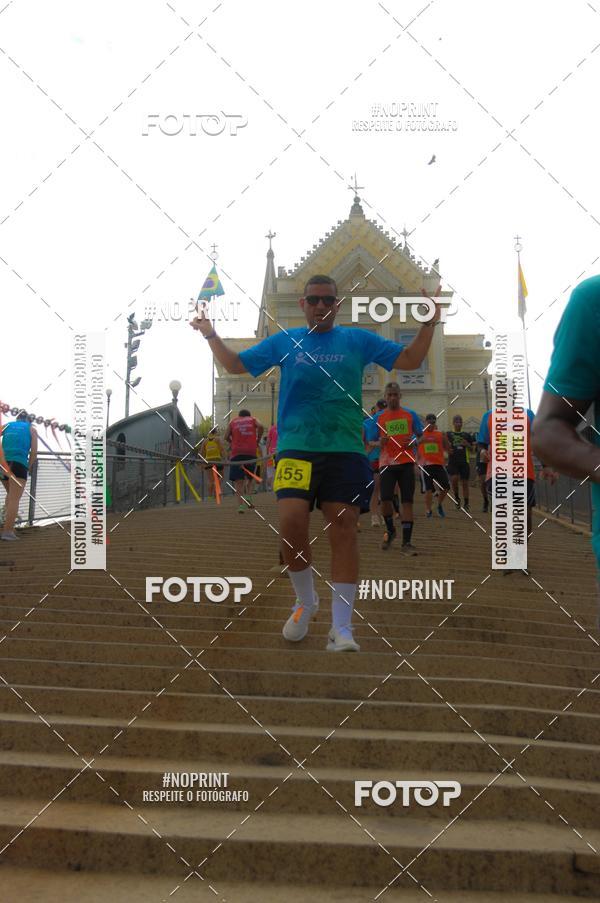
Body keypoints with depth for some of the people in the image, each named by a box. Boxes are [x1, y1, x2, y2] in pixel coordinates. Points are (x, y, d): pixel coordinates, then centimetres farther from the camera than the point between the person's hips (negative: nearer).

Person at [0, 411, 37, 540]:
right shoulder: (31, 429, 15)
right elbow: (34, 452, 4)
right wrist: (28, 468, 12)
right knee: (14, 499, -4)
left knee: (11, 495, 21)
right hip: (18, 464, -4)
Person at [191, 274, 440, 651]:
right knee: (291, 523, -14)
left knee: (343, 531, -5)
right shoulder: (283, 342, 12)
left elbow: (409, 360, 10)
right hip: (296, 448, 0)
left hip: (345, 450, 0)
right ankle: (306, 603, 14)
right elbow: (236, 365, 17)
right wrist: (211, 335, 4)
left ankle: (342, 628, 2)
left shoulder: (358, 340, 10)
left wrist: (430, 323, -1)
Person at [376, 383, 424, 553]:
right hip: (387, 463, 0)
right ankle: (390, 531, 21)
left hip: (406, 463, 0)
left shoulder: (410, 414, 8)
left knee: (407, 501, -4)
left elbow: (421, 436, 14)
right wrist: (380, 442, -13)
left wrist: (414, 442, -8)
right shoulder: (378, 417, 6)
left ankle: (406, 542, 0)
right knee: (385, 499, -8)